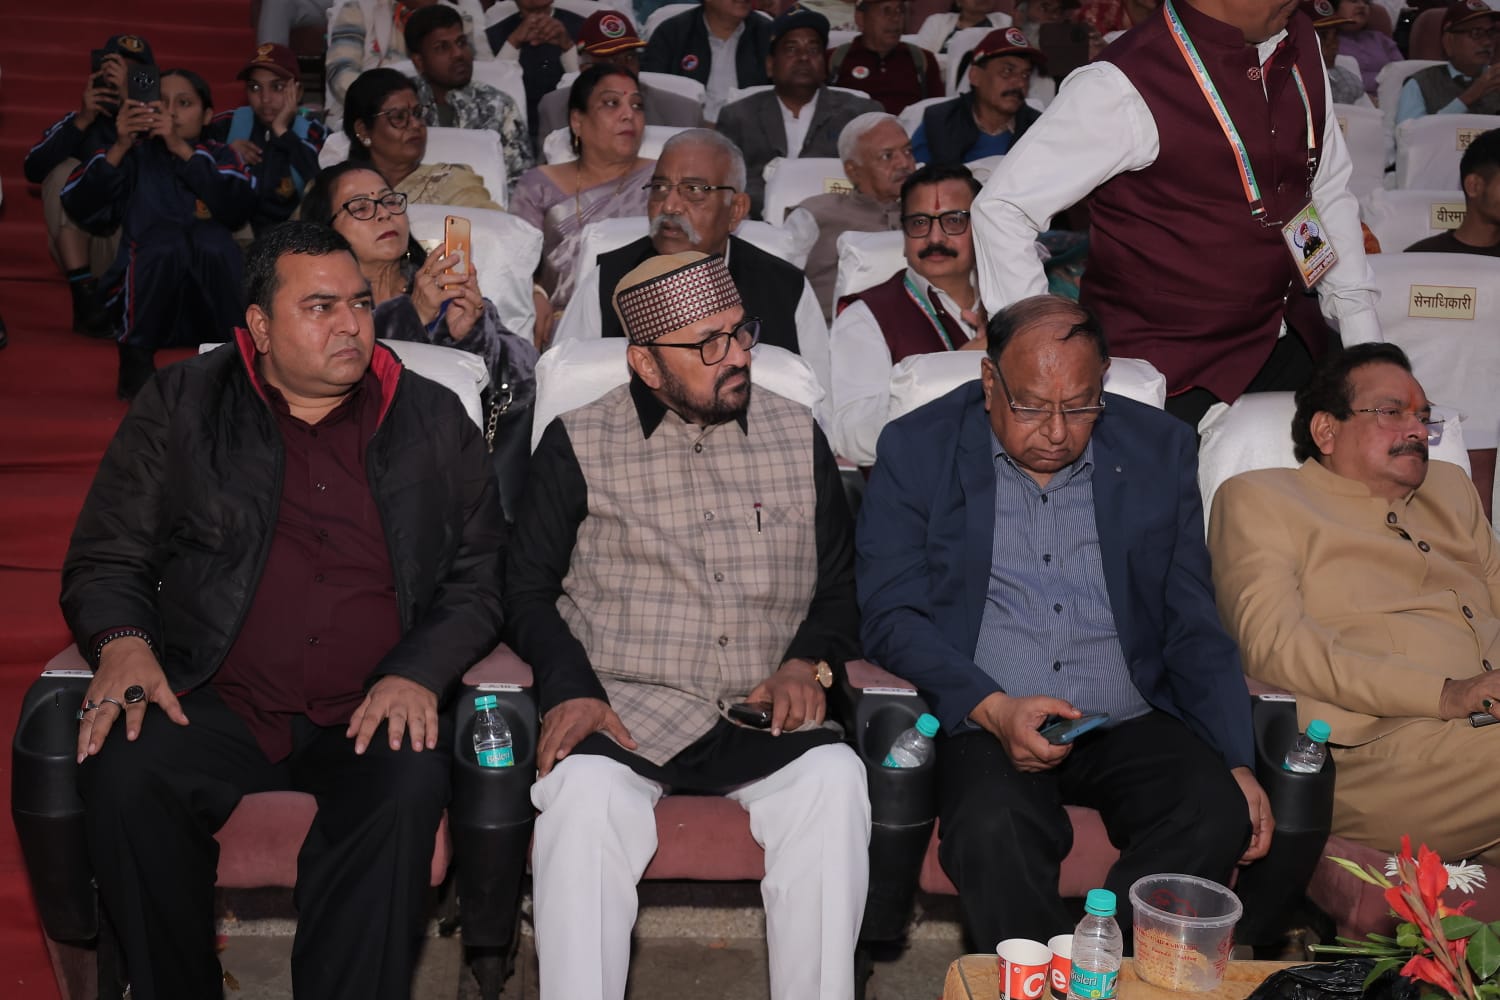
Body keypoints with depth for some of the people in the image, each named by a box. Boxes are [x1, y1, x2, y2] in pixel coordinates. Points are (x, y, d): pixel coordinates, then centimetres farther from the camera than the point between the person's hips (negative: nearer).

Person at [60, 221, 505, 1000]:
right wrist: (123, 643, -12)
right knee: (124, 774, -29)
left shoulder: (435, 421, 11)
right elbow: (106, 560, 10)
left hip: (371, 713, 0)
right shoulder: (180, 406, 11)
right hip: (215, 702, 1)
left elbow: (477, 578, 9)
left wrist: (417, 674, -10)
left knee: (408, 786, -32)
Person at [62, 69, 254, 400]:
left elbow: (238, 210, -9)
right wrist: (119, 149, -13)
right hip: (143, 296, 0)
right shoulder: (136, 154, 12)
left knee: (212, 237, -30)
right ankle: (136, 357, -15)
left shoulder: (220, 157, 13)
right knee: (165, 239, -31)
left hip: (209, 304, 0)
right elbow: (79, 208, -2)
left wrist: (184, 150, -16)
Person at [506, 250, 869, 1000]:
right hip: (624, 709, -1)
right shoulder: (579, 445, 6)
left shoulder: (798, 437, 13)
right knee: (585, 792, -33)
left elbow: (840, 585, 18)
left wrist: (809, 661, -2)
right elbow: (528, 588, 7)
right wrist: (570, 686, -11)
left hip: (763, 716, 2)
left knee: (833, 780, -30)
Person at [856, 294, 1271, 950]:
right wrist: (992, 709, -18)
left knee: (1219, 812, -27)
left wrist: (1236, 763, -2)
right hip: (985, 724, -2)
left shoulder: (1160, 449, 9)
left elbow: (1193, 626, 10)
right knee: (992, 831, -33)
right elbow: (890, 616, -3)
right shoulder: (917, 448, 2)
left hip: (1130, 724, 2)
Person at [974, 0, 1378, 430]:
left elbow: (1329, 192, 11)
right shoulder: (1126, 86, -21)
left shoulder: (1300, 43, 2)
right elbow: (1001, 208, -18)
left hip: (1284, 338, 7)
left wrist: (1367, 346, 6)